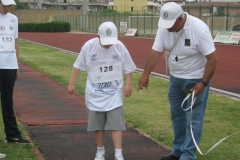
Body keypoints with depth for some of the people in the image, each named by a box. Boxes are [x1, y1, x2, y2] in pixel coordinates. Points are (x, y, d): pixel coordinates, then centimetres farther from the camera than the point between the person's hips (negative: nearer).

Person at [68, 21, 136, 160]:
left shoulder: (120, 47, -11)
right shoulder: (89, 46, -12)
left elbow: (128, 67, 0)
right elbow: (78, 65, -2)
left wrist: (128, 84, -7)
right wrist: (72, 83, -2)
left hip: (114, 93, -1)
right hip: (95, 93, 1)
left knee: (116, 123, -6)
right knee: (98, 124, 11)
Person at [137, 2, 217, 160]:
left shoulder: (199, 29, -27)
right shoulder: (165, 27, -10)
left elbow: (212, 58, -24)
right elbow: (155, 52, -7)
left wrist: (203, 83, -25)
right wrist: (145, 75, -14)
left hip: (196, 80, -6)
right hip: (176, 78, 6)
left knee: (193, 119, -3)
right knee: (177, 116, 15)